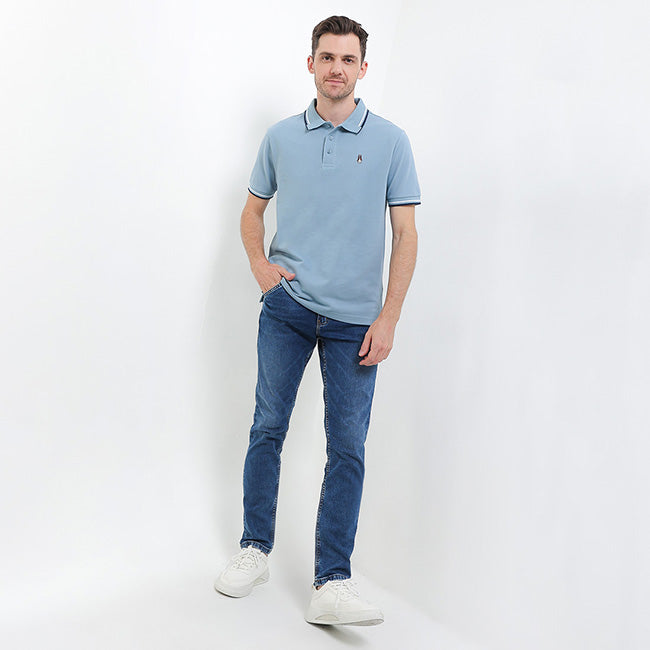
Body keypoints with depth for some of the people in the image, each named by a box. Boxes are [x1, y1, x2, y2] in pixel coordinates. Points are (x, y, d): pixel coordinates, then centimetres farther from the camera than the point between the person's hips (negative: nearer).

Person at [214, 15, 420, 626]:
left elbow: (405, 234, 0)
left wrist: (388, 318, -7)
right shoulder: (280, 137, 8)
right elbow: (252, 210, 20)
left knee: (347, 447, -2)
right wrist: (259, 265, 1)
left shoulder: (390, 141, 2)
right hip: (286, 306, 2)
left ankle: (331, 584, 4)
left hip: (355, 318, -1)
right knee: (268, 427, 7)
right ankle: (255, 549, 25)